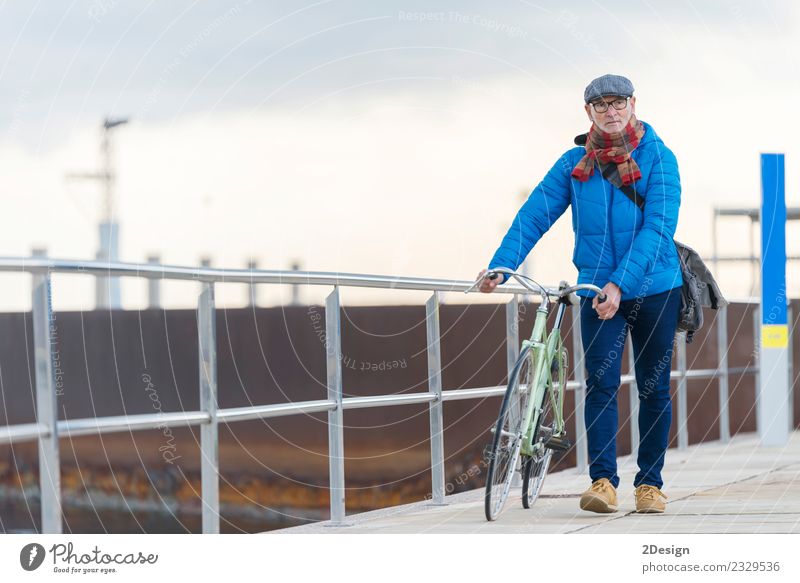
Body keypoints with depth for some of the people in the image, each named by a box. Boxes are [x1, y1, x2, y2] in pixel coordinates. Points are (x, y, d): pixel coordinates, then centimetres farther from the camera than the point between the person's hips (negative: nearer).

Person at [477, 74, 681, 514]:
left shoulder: (658, 158, -6)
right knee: (601, 384, -10)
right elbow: (534, 214, -3)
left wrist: (620, 283, -25)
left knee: (654, 388, 7)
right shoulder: (574, 163, 2)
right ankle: (603, 481, -11)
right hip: (597, 290, 1)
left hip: (654, 288, -1)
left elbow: (658, 227, -15)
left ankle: (650, 482, 16)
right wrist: (500, 266, -16)